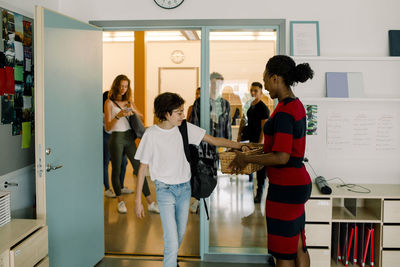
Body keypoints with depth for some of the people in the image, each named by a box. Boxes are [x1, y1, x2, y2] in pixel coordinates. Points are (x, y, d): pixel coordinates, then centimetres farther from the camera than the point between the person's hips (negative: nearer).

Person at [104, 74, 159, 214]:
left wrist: (133, 109, -8)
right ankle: (120, 201, 21)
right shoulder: (109, 103, -2)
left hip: (130, 138, 4)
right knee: (116, 171, 5)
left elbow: (141, 117, 11)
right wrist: (118, 116, -23)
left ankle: (150, 203, 2)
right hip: (117, 138, -4)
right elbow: (108, 127, -7)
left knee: (139, 169, 0)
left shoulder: (129, 101, 12)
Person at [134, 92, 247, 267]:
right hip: (165, 190, -4)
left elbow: (214, 140, 1)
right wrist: (138, 200, -5)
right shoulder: (151, 135, -11)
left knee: (180, 235, 15)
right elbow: (142, 168, -5)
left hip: (185, 188, 4)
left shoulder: (185, 128, -2)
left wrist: (240, 146, -8)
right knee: (171, 242, -12)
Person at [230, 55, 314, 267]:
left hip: (285, 189, -10)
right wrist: (257, 151, 16)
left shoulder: (283, 112, -22)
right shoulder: (296, 105, 9)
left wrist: (246, 159, -14)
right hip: (298, 183, 10)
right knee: (298, 247, 20)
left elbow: (282, 157, -26)